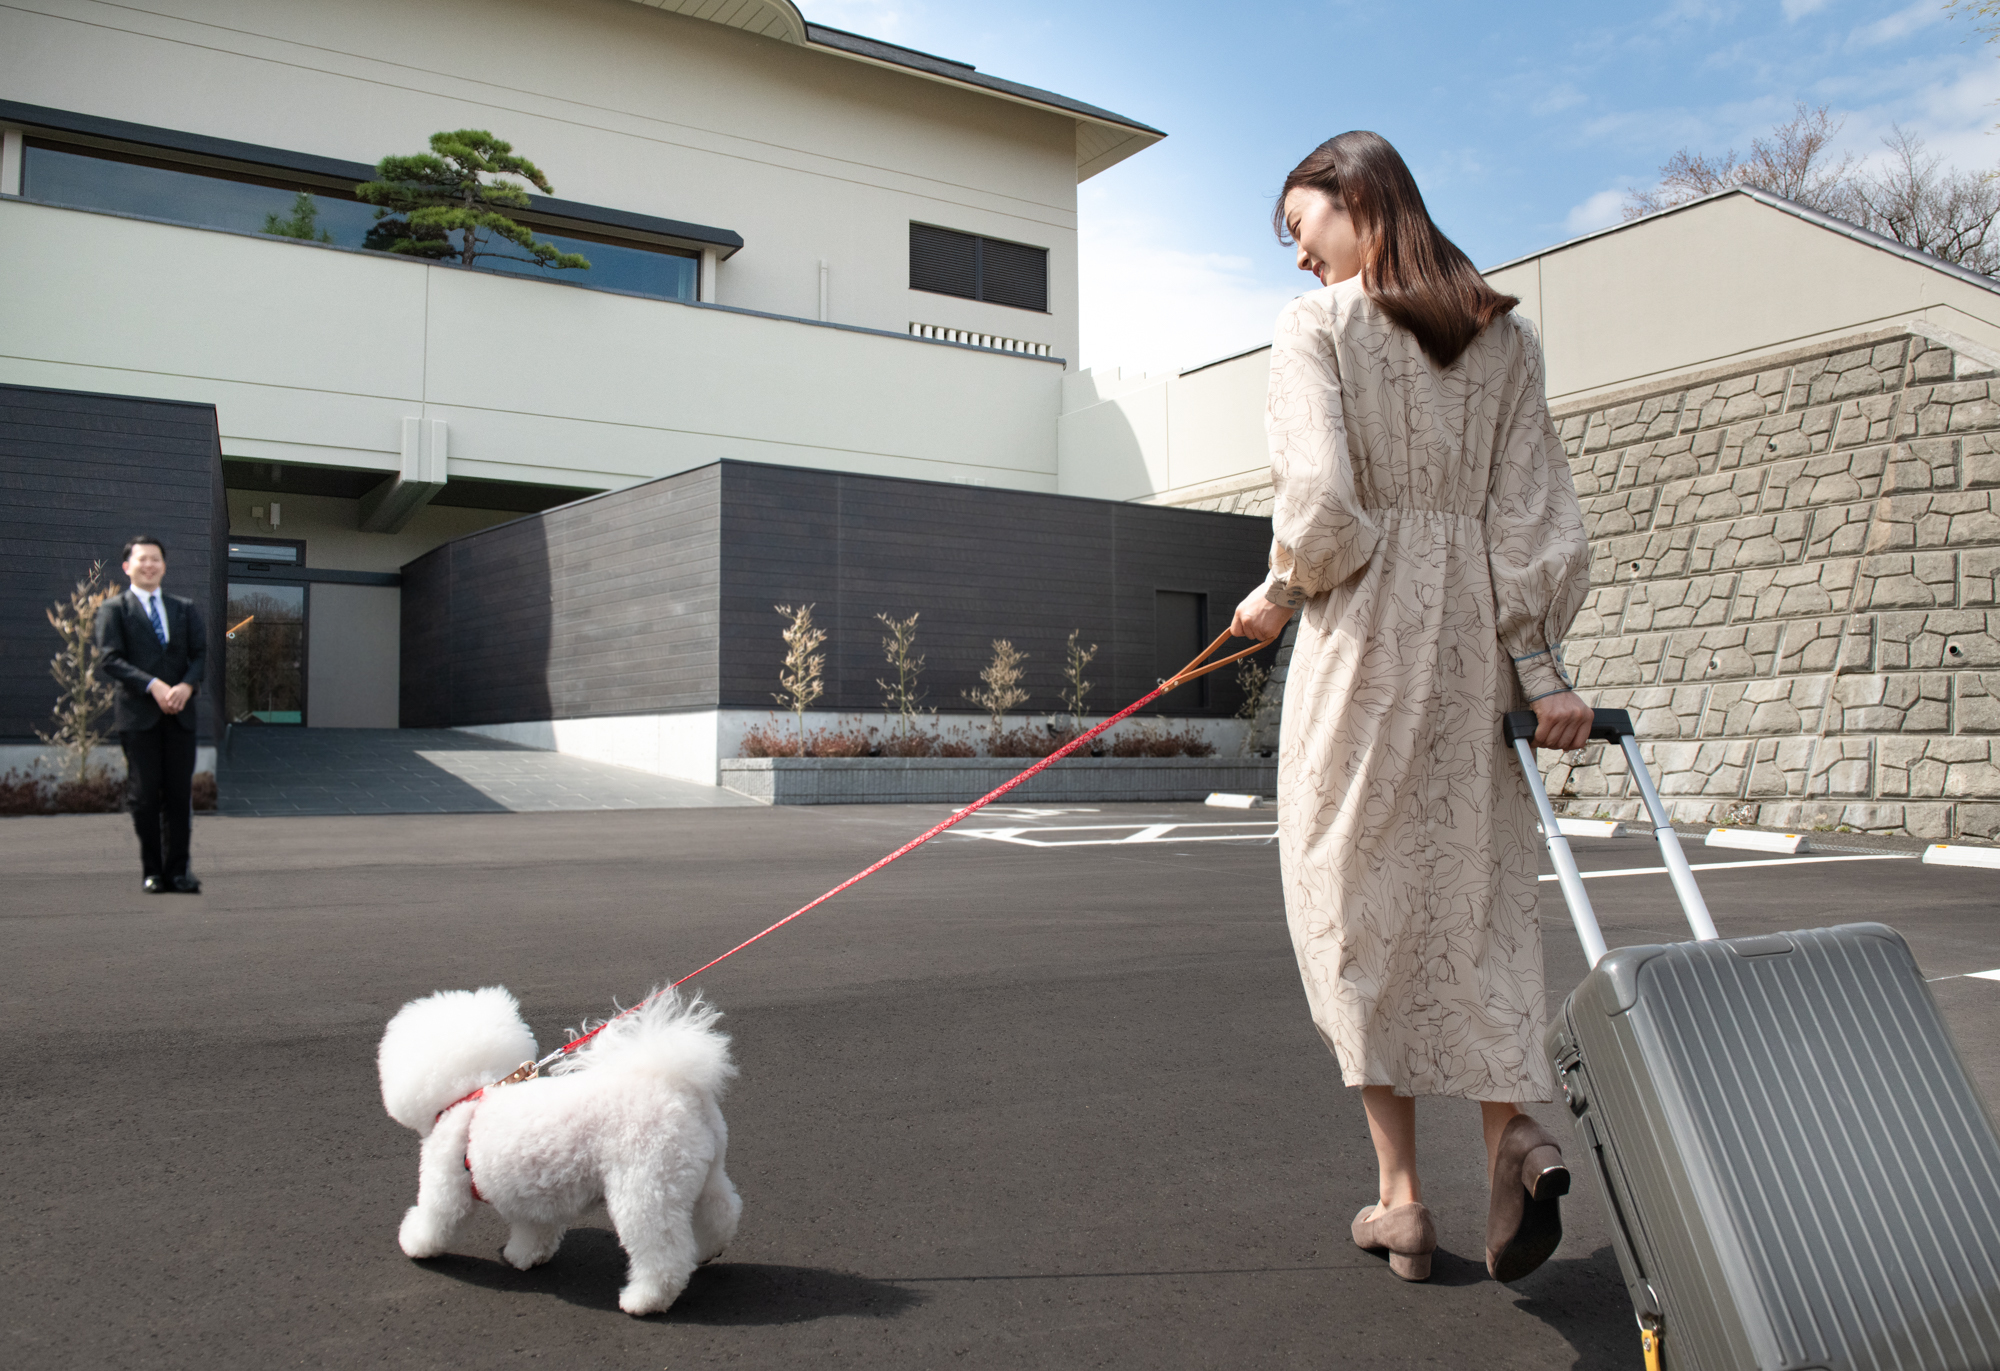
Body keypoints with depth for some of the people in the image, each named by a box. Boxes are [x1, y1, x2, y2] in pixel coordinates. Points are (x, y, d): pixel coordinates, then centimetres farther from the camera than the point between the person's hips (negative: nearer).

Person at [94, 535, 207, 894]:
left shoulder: (185, 609, 18)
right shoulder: (113, 609, 7)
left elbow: (200, 655, 9)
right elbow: (109, 660, -4)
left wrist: (187, 685, -11)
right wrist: (153, 685, -17)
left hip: (179, 714, 3)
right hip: (138, 714, -3)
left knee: (180, 794, 0)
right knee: (144, 795, -1)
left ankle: (178, 870, 6)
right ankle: (153, 872, 7)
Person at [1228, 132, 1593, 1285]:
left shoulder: (1318, 326, -2)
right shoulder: (1506, 333, 13)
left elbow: (1322, 501, -14)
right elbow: (1532, 506, 5)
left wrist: (1281, 594, 3)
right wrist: (1539, 664, 2)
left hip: (1366, 638, -4)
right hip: (1481, 635, 5)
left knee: (1362, 897, 4)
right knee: (1478, 892, 13)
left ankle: (1403, 1193, 9)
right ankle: (1516, 1128, -6)